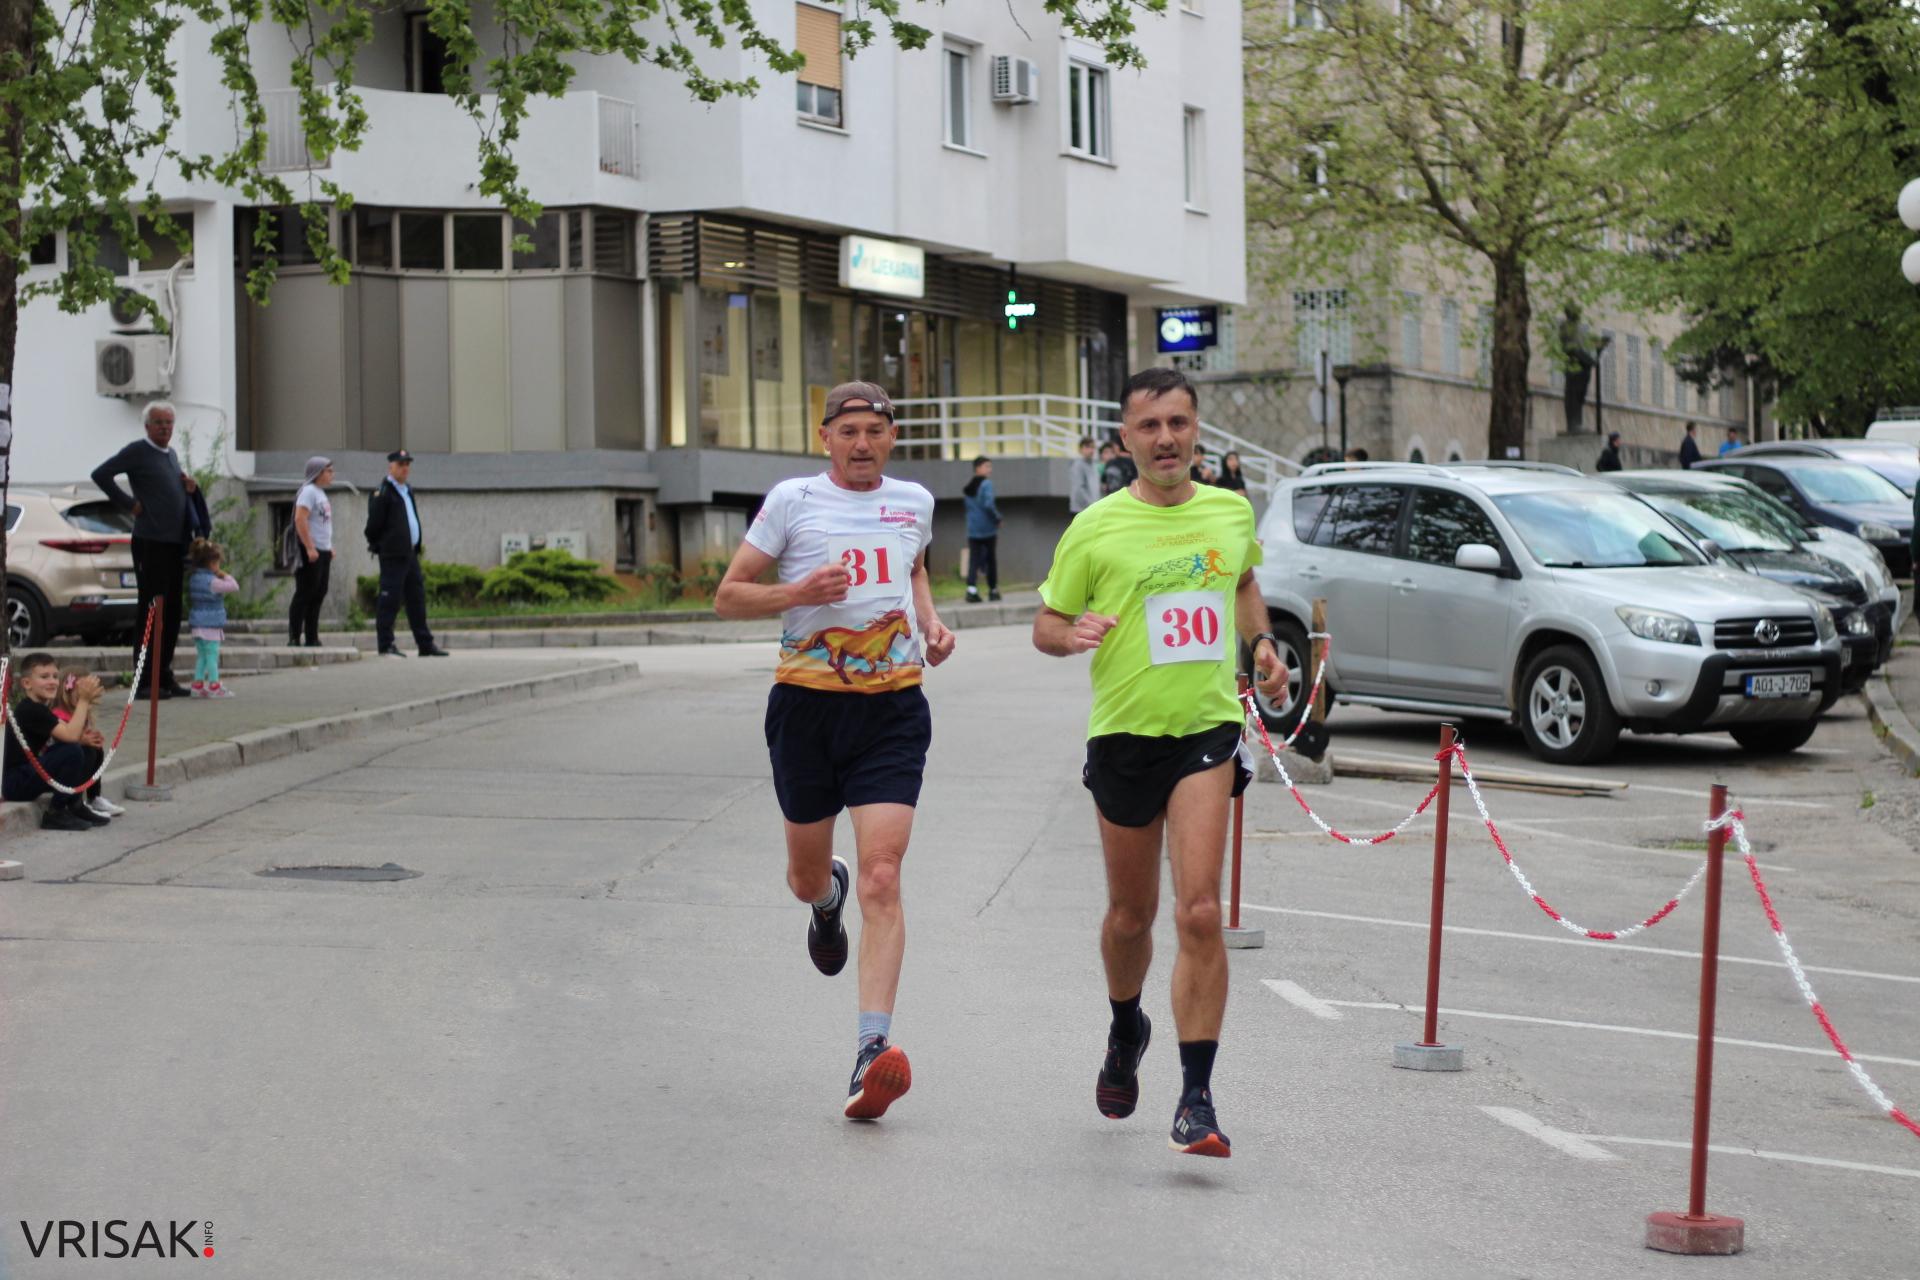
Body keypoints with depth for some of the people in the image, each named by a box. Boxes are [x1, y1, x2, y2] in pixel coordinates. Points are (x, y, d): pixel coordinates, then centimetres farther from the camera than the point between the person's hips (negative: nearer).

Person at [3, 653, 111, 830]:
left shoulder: (40, 709, 12)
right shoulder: (30, 710, -19)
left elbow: (69, 735, 6)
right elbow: (71, 735, -26)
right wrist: (84, 701, -21)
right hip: (16, 783, -10)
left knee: (86, 749, 6)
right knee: (72, 752, -24)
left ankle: (74, 806, 12)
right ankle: (56, 814, -13)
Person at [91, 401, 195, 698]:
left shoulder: (171, 454, 18)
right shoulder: (137, 451, -6)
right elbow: (100, 475, -13)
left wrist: (189, 489, 7)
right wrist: (129, 503, -13)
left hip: (176, 543, 8)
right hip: (151, 542, -8)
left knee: (172, 611, 10)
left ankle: (164, 675, 16)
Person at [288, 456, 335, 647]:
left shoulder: (322, 494, 19)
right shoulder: (309, 492, -11)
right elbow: (300, 519, -20)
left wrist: (329, 547, 19)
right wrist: (310, 548, -23)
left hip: (323, 552, 10)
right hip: (311, 552, -10)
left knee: (318, 595, 9)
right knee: (305, 594, -8)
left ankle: (311, 638, 13)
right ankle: (294, 637, -7)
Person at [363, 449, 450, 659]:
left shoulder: (407, 490, 18)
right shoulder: (382, 493, -10)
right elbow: (374, 524, -11)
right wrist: (376, 546, -5)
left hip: (410, 553, 9)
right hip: (392, 555, -9)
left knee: (417, 598, 10)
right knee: (389, 599, -6)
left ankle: (425, 645, 14)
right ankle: (386, 646, -2)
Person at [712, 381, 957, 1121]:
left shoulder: (914, 502, 10)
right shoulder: (792, 501, -1)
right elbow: (727, 597, 1)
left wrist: (931, 623, 13)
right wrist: (799, 592, -17)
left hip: (893, 707, 1)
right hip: (807, 705, 0)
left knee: (881, 879, -13)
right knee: (806, 879, 12)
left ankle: (873, 1052, -20)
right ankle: (828, 896, 53)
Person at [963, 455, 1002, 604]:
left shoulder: (968, 487, 10)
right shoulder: (986, 484, -11)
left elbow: (969, 507, 12)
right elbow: (988, 504, -21)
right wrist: (997, 518, -7)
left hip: (973, 529, 5)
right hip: (988, 529, -5)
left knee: (973, 560, -1)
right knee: (991, 560, 10)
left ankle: (971, 590, -17)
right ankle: (993, 590, 19)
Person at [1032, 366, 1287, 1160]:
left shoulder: (1231, 513, 6)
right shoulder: (1095, 529, -3)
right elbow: (1045, 626, 4)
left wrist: (1262, 641, 10)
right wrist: (1073, 634, -19)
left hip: (1208, 728, 0)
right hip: (1125, 733, 0)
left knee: (1200, 912, -14)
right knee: (1131, 914, 14)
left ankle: (1197, 1099, -12)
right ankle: (1125, 1030, 46)